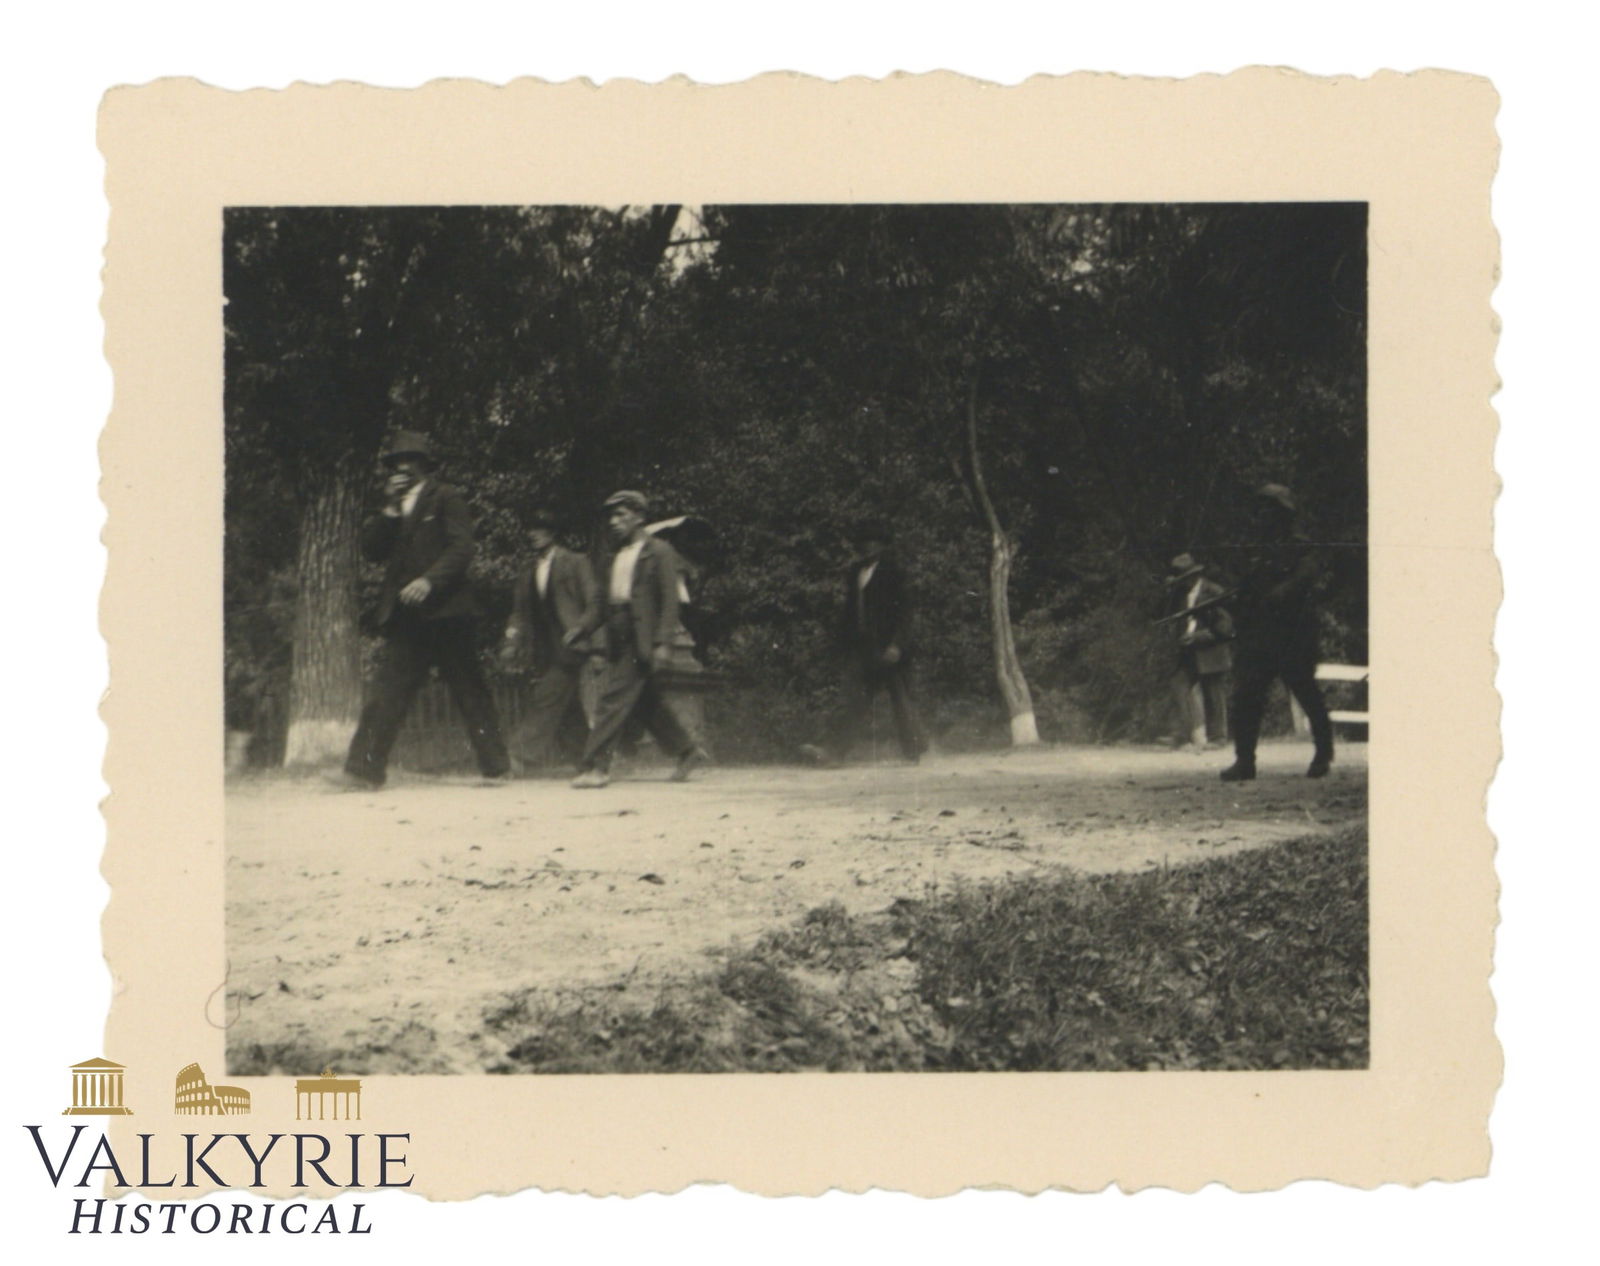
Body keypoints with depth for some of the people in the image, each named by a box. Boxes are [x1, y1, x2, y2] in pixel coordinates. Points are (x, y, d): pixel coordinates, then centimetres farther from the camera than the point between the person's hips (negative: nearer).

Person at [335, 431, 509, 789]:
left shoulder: (445, 499, 2)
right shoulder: (389, 509, 19)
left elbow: (461, 547, -9)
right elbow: (371, 548, 9)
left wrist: (430, 581, -21)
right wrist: (390, 510, -3)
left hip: (445, 612, -5)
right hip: (405, 615, 5)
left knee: (468, 690, 2)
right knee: (387, 692, -5)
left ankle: (495, 767, 9)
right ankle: (365, 769, -8)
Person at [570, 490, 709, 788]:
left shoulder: (658, 552, -4)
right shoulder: (615, 557, 17)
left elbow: (669, 600, -9)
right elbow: (605, 599, 18)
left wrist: (663, 643, -15)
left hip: (642, 638, -8)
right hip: (618, 639, 8)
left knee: (614, 699, -12)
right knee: (646, 702, 12)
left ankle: (596, 766, -12)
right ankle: (687, 750, 26)